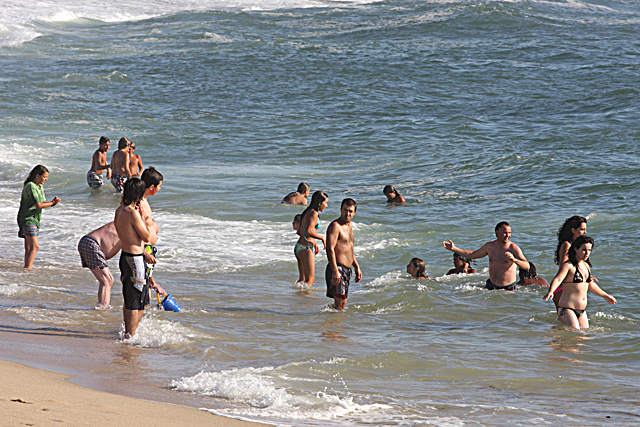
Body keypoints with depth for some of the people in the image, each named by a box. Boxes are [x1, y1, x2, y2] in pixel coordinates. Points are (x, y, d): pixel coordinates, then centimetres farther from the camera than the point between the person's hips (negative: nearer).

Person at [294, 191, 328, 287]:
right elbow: (309, 231, -27)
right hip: (305, 248, -10)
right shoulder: (314, 214, -13)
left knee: (305, 279, 15)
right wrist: (322, 238, -14)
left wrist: (313, 242, 27)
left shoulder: (307, 212, 16)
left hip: (298, 247, 10)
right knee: (310, 280, -11)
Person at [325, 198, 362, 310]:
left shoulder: (348, 226, 18)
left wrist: (357, 268, 28)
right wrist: (335, 271, -31)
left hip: (346, 270, 10)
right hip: (337, 269, -10)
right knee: (340, 304, -13)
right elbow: (330, 249, -22)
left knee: (342, 304, 13)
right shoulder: (335, 226, -12)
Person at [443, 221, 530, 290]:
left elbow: (527, 266, -21)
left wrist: (514, 260, -41)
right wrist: (454, 248, 16)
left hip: (508, 289, -4)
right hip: (491, 286, 4)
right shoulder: (489, 246, 2)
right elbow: (473, 255, 19)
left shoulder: (513, 248, -13)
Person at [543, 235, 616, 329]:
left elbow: (591, 285, 30)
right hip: (567, 308, -8)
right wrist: (550, 292, -46)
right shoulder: (568, 265, -10)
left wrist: (605, 296, 44)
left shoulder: (586, 266, 14)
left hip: (582, 310, 8)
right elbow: (558, 279, -26)